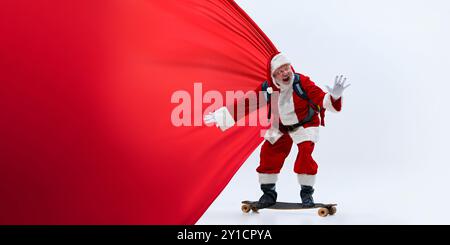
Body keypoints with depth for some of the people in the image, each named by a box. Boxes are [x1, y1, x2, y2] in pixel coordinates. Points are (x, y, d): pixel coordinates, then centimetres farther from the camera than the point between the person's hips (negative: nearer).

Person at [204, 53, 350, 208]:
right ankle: (268, 192, 13)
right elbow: (246, 104, -13)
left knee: (305, 154, -20)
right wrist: (220, 115, -17)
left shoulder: (302, 82, -25)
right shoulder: (267, 89, -16)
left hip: (305, 124, -3)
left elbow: (321, 97, -32)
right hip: (280, 127, 3)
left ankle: (306, 192, 2)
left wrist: (334, 96, -54)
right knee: (269, 154, -6)